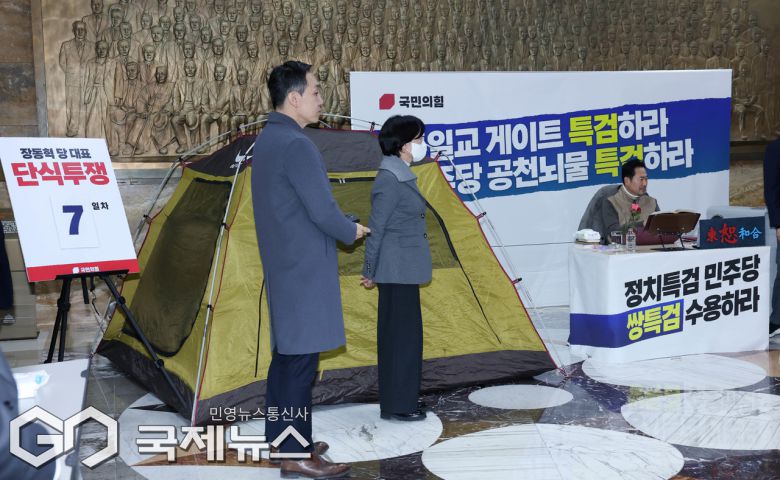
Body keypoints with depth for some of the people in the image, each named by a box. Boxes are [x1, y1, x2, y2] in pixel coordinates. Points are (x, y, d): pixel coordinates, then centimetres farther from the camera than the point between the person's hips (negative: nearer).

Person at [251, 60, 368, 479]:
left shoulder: (266, 140, 13)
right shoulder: (296, 145, -18)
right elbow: (323, 211, -20)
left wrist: (339, 229, 14)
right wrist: (351, 232, -1)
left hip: (282, 265, 10)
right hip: (305, 269, -10)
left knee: (285, 354, 16)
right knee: (301, 359, -4)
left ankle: (279, 439, 26)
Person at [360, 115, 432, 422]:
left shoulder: (402, 177, 13)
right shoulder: (389, 180, -17)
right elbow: (376, 228, -15)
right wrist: (370, 272, -10)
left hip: (404, 269, 10)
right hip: (397, 269, -10)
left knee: (406, 332, 15)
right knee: (400, 333, -2)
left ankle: (402, 399, 26)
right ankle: (396, 405, 8)